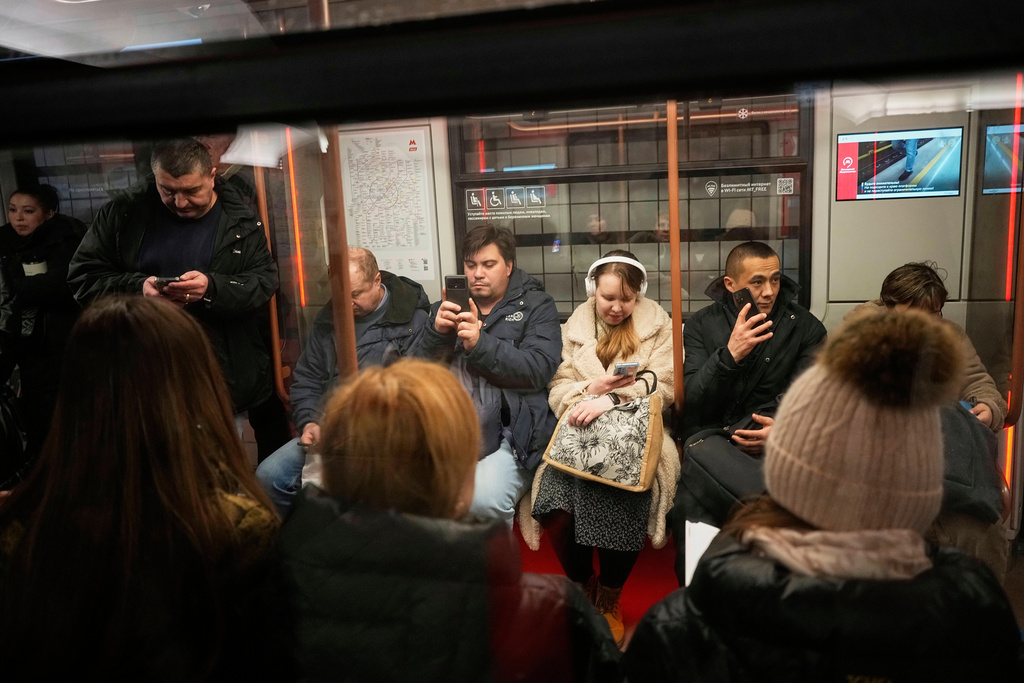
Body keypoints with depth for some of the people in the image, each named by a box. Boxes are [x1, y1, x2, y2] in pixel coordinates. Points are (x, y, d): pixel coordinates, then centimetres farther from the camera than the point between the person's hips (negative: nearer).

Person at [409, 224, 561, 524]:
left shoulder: (536, 305, 11)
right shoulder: (449, 306, 22)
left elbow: (539, 370, -6)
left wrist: (480, 344, -16)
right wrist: (436, 331, -7)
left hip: (509, 429, -3)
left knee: (485, 499, -29)